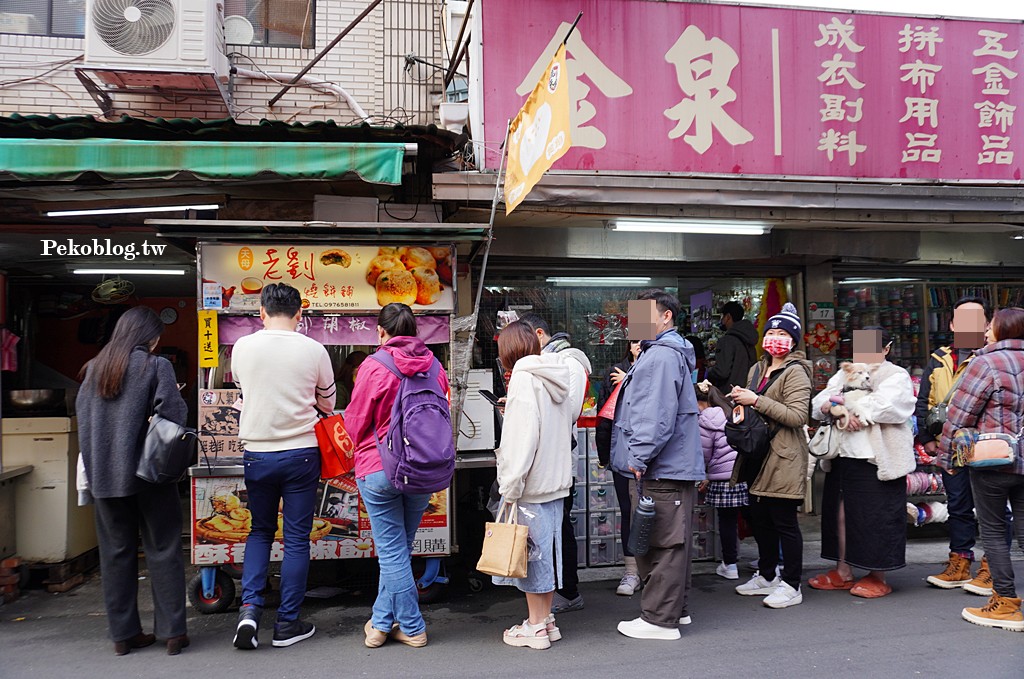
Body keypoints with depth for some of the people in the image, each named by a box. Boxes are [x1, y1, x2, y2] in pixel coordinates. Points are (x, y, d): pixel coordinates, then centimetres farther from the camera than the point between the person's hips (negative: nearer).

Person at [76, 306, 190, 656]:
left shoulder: (93, 368, 9)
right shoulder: (156, 366, -8)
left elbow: (82, 416, 13)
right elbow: (173, 415, -16)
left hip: (103, 475, 5)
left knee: (116, 553, 12)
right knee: (163, 551, 5)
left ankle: (123, 633, 18)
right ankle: (172, 632, 8)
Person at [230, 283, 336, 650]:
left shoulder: (242, 347, -4)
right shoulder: (314, 350, -7)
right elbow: (328, 403, 7)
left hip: (256, 454, 2)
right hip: (301, 454, -1)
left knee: (260, 531, 20)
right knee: (296, 538, 8)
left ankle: (250, 607, 6)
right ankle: (287, 624, 15)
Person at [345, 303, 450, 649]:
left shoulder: (374, 367, -13)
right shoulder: (435, 367, -1)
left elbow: (355, 422, -4)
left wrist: (365, 447, 18)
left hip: (379, 470, -4)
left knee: (392, 551, 7)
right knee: (398, 549, 17)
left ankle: (412, 628, 15)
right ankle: (382, 621, 26)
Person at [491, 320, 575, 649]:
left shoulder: (524, 379, -14)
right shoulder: (559, 377, 9)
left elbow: (522, 437, -20)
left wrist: (510, 488, -16)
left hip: (531, 484, -8)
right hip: (557, 479, 8)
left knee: (531, 551, 3)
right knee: (547, 548, 15)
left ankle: (536, 626, 13)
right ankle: (546, 619, 26)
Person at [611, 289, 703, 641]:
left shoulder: (662, 356, -15)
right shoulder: (657, 352, 20)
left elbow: (657, 415, -23)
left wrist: (639, 457, -19)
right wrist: (640, 457, 24)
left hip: (663, 468, -11)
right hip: (676, 465, 11)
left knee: (662, 544, -4)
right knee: (671, 541, 17)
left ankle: (659, 619, 4)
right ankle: (676, 608, 28)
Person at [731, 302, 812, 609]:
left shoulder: (796, 373, -10)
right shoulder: (757, 369, 15)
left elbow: (797, 416, -21)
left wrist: (756, 400, -22)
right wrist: (741, 402, 6)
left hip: (783, 458, -8)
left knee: (784, 521, -1)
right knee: (760, 518, 15)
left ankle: (791, 585, 11)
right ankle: (766, 576, 29)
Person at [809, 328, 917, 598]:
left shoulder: (896, 376, 0)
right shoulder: (843, 375, 19)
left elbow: (887, 406, -19)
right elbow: (818, 403, 8)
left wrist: (845, 409, -11)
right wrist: (830, 406, -15)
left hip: (877, 458, -6)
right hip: (843, 455, 6)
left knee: (876, 517, 0)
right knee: (841, 513, 11)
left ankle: (877, 577, 13)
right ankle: (843, 571, 23)